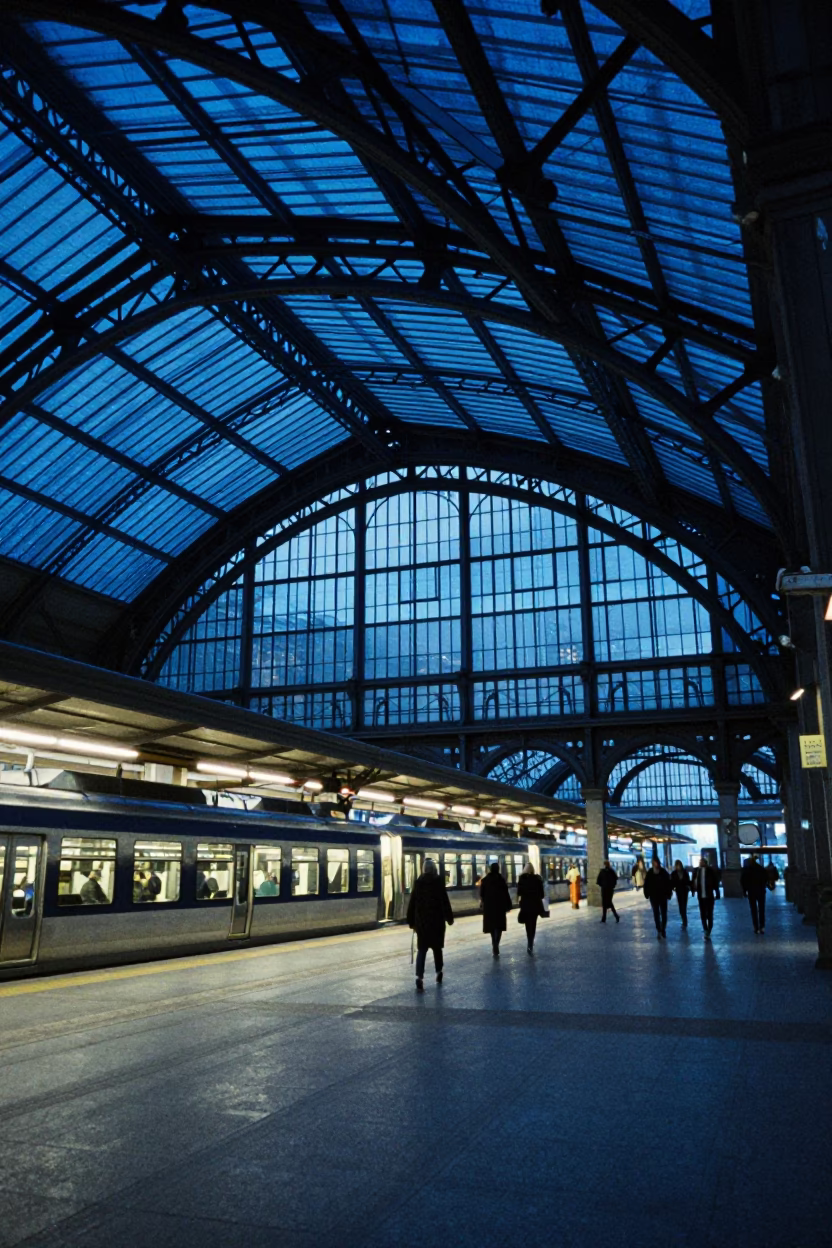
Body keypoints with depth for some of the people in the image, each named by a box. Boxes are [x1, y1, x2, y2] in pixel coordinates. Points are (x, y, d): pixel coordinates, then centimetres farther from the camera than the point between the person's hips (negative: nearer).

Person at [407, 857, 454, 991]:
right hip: (436, 921, -1)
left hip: (421, 921, 1)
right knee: (437, 947, 16)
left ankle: (419, 978, -16)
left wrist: (411, 921, 10)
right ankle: (438, 973, 26)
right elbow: (445, 901, -8)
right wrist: (449, 918, -1)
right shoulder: (438, 882, -5)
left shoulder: (418, 882, 3)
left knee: (421, 949, 0)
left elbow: (412, 903, 5)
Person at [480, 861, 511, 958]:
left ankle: (494, 945, 25)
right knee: (499, 926, -2)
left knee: (492, 925, 15)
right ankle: (496, 945, -18)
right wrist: (508, 905, 0)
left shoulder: (485, 880, 0)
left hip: (488, 906, 3)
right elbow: (506, 894, -8)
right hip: (500, 905, -3)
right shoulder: (501, 879, -9)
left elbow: (481, 893, 5)